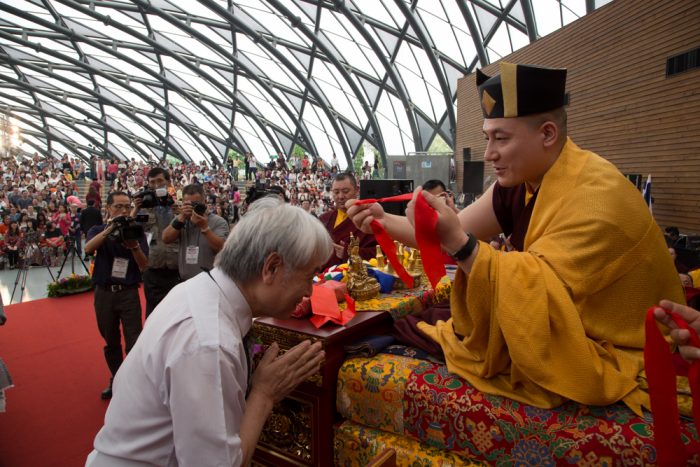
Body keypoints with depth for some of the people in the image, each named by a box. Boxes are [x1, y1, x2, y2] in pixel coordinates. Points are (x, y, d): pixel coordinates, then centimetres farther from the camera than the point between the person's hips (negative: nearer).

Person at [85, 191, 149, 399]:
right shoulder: (98, 231, 6)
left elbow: (144, 265, -7)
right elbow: (88, 248, -17)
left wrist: (134, 247, -26)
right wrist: (110, 229, -30)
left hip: (128, 293, -2)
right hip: (104, 293, 2)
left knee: (134, 343, -5)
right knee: (111, 342, 15)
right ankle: (116, 380, 31)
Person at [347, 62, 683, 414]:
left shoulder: (597, 196, -26)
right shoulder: (518, 184, -3)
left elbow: (536, 292, -34)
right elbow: (454, 234, -5)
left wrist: (457, 241, -42)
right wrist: (383, 221, -17)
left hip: (606, 357, -6)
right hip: (557, 333, 7)